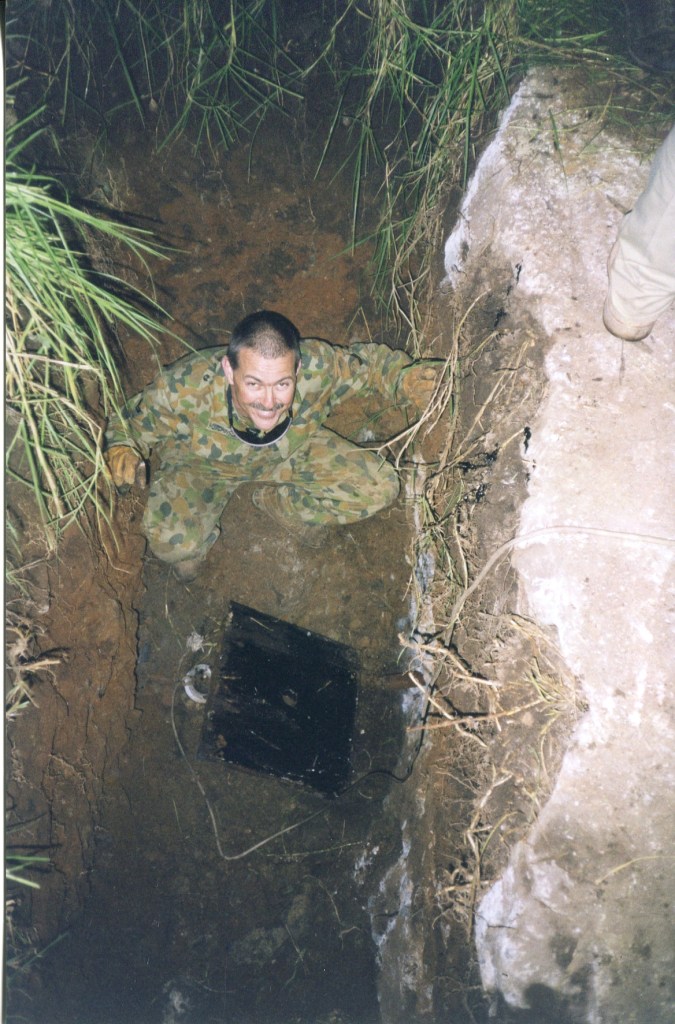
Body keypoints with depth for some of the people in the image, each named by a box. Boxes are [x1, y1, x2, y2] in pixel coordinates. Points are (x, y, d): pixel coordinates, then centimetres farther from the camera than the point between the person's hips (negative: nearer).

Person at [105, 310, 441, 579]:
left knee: (379, 488, -15)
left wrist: (407, 378, -31)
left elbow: (369, 360, -12)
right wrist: (121, 450, -40)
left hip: (289, 454, 2)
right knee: (172, 543, -31)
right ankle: (203, 534, 11)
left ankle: (274, 501, 11)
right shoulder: (183, 390, -39)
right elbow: (130, 424, -18)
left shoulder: (318, 367, -35)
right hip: (203, 467, -2)